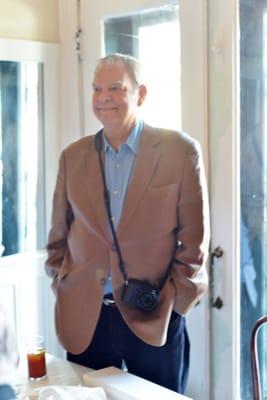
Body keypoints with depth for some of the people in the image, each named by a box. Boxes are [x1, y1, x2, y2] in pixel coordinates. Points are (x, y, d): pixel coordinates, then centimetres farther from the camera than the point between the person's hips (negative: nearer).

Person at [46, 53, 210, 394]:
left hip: (155, 319, -2)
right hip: (84, 319, 3)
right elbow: (59, 237, 12)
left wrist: (173, 298, -7)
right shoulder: (73, 157, 6)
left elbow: (194, 238, -4)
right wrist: (63, 289, 2)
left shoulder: (181, 151, -4)